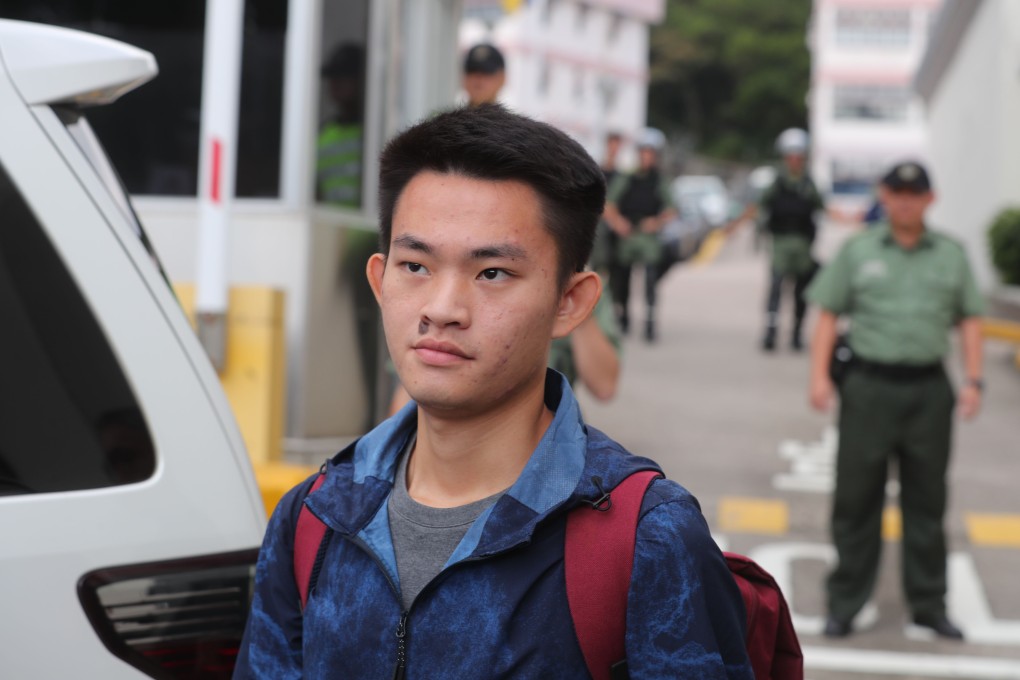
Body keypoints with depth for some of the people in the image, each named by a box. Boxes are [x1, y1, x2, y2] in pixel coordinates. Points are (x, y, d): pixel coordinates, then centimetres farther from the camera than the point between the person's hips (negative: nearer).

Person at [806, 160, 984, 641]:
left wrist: (973, 380, 0)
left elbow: (970, 320, 11)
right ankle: (845, 603, 10)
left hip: (929, 390, 2)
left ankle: (929, 604, 17)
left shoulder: (951, 255, 9)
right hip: (869, 385, -1)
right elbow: (829, 314, 4)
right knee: (856, 499, 2)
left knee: (926, 502, 8)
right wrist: (819, 375, -6)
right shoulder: (857, 251, 5)